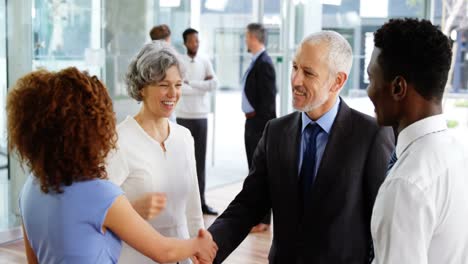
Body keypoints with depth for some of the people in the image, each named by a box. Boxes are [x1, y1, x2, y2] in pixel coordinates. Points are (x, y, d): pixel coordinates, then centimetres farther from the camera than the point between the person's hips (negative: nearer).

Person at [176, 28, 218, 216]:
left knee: (200, 160, 6)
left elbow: (214, 84, -6)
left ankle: (200, 201, 11)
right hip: (184, 117, -3)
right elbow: (178, 88, -16)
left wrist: (190, 83, -11)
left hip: (202, 116, 3)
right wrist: (203, 86, -10)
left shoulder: (205, 62, 8)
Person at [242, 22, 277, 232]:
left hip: (260, 123, -10)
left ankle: (263, 219, 6)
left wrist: (263, 126, -19)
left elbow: (268, 99, -19)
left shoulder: (264, 63, -16)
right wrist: (251, 121, 15)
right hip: (252, 123, 10)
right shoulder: (256, 62, 13)